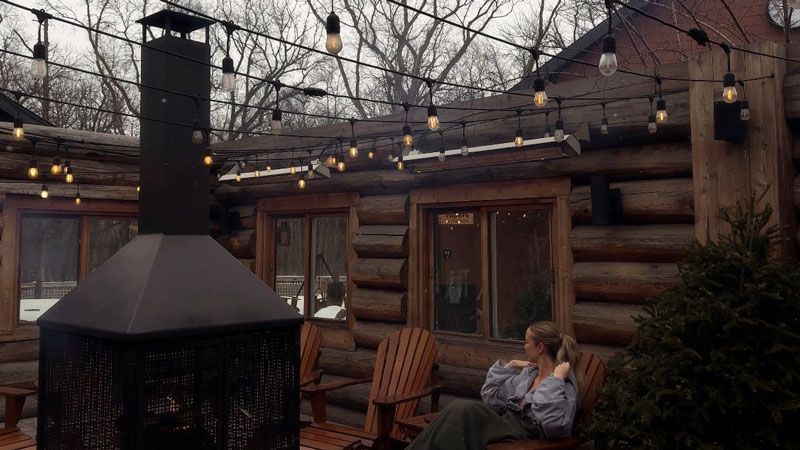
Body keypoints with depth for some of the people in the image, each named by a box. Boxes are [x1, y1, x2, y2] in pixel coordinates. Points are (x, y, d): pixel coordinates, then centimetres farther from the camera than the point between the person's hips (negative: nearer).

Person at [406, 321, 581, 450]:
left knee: (463, 409, -27)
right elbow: (492, 397, 18)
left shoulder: (564, 385, -7)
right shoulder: (528, 373, 17)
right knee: (460, 407, -21)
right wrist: (509, 366, 14)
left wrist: (556, 380, -23)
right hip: (504, 425, 8)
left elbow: (553, 423, -26)